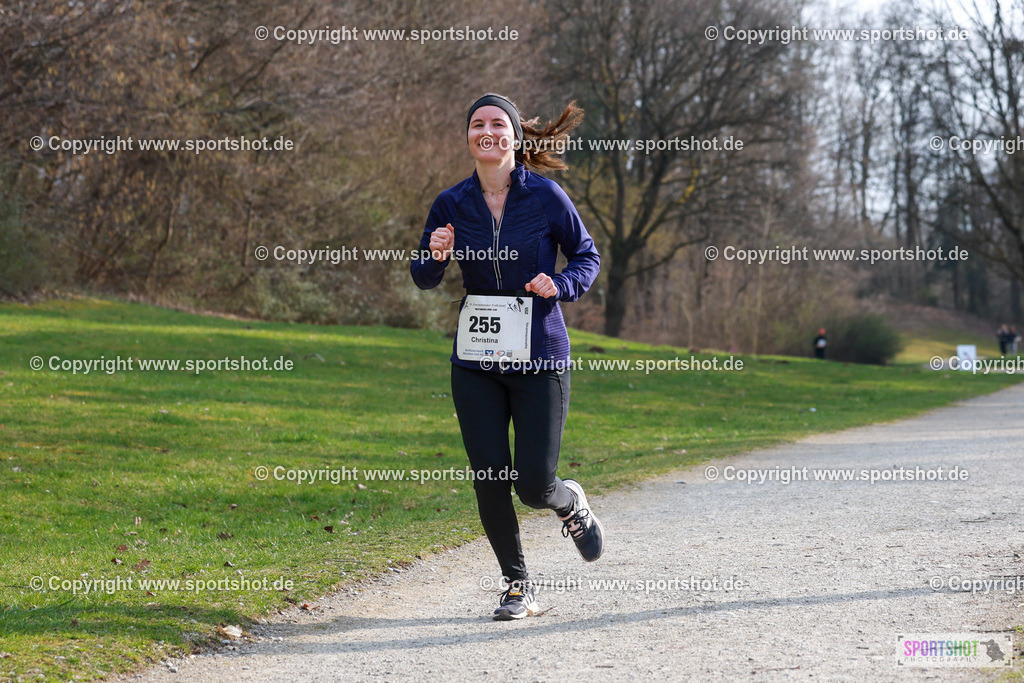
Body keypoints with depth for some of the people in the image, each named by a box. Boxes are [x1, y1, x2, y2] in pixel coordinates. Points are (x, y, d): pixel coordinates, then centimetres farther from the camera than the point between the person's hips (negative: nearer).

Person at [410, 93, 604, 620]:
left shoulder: (544, 196, -6)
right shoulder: (451, 204, 2)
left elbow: (587, 256, 5)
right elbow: (423, 279, 7)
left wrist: (560, 285, -16)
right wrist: (436, 254, -15)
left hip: (539, 358, -3)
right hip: (475, 360, 3)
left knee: (534, 484, -5)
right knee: (488, 481, 0)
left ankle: (572, 503, 32)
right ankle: (518, 587, 18)